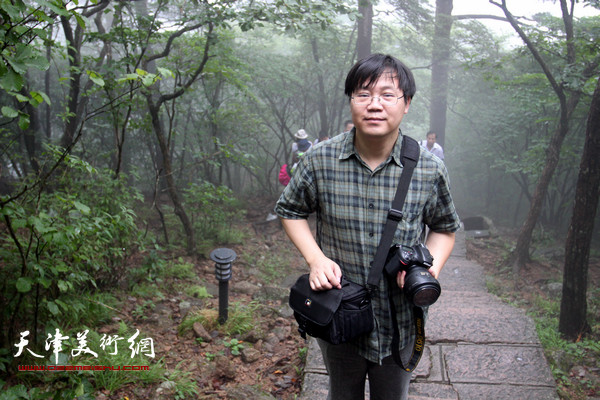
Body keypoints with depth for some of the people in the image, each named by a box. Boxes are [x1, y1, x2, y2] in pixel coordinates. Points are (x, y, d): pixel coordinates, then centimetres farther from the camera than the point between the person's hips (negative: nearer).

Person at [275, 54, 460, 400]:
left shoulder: (430, 170, -12)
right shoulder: (320, 161, -13)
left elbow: (444, 227, 5)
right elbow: (291, 211, 3)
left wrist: (431, 266, -15)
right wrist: (316, 259, -12)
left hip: (399, 322, 0)